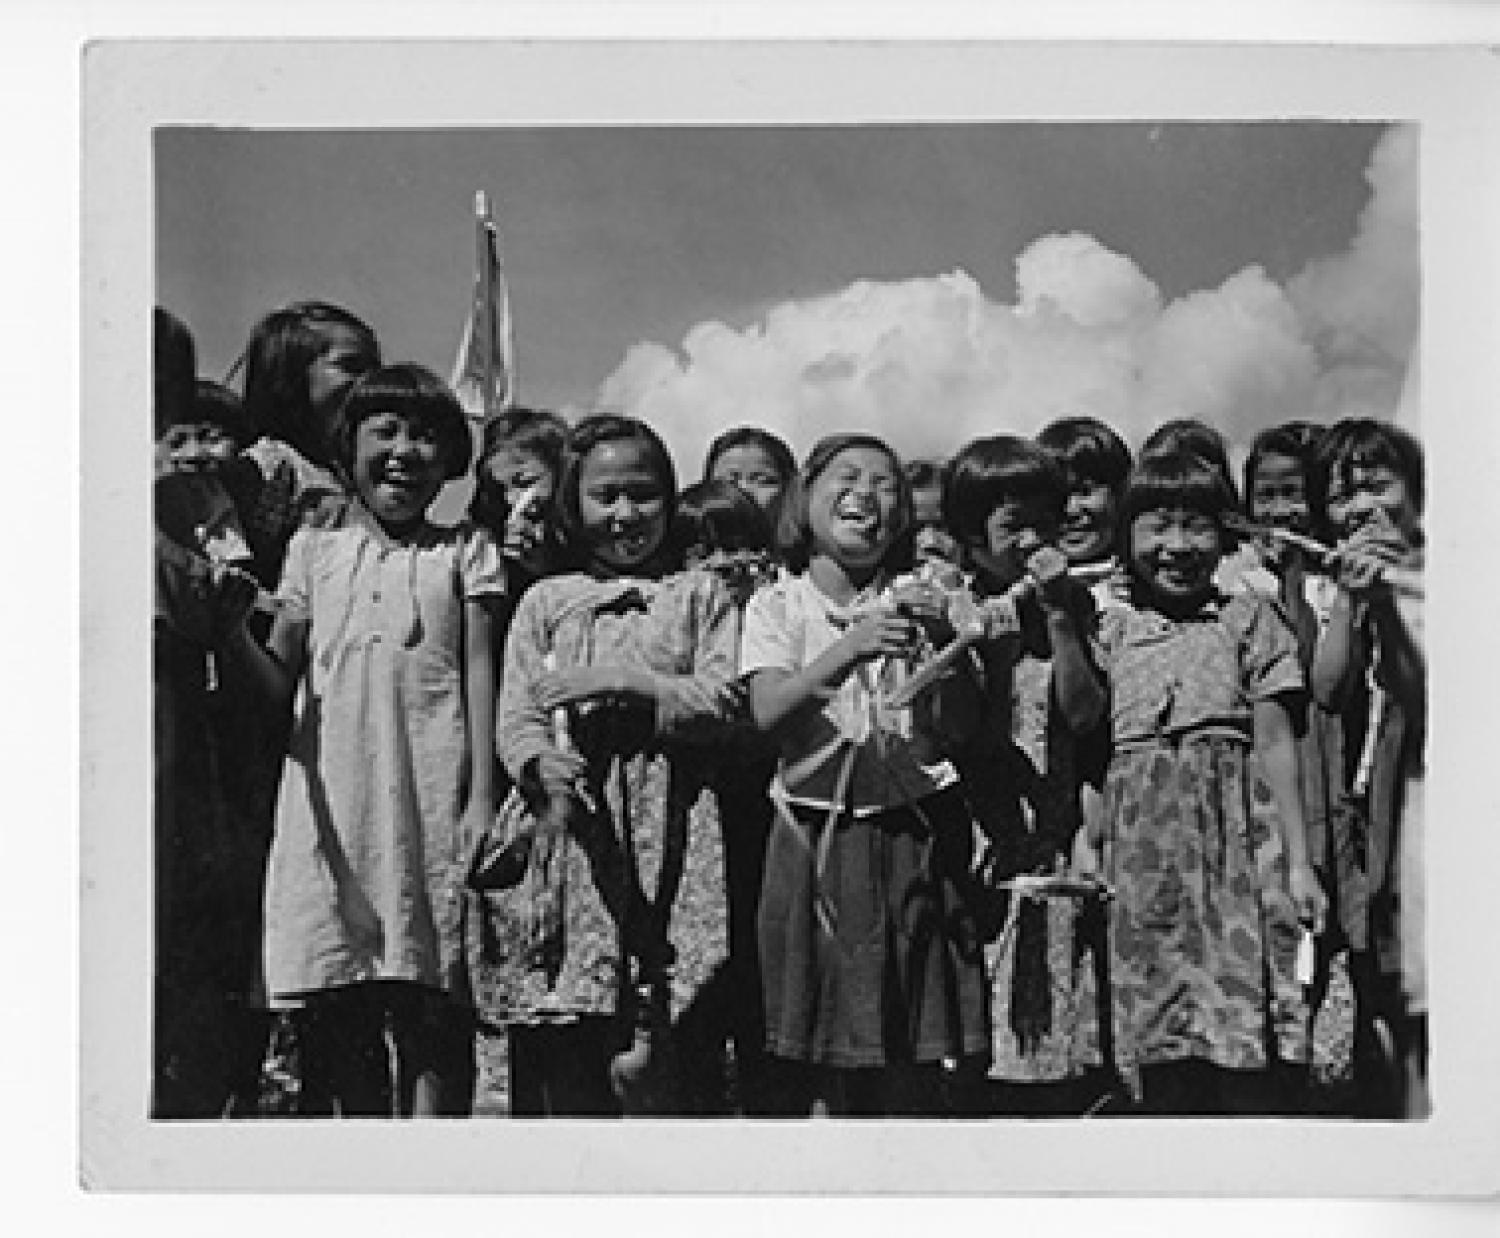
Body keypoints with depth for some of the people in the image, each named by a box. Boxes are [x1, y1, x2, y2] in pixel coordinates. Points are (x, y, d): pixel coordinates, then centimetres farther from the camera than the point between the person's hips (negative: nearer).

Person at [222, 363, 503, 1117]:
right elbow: (281, 682, 10)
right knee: (342, 1018, 1)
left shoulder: (464, 552, 12)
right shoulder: (315, 548, 15)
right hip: (333, 805, 2)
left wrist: (482, 800, -4)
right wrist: (232, 630, -11)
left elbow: (479, 671, 6)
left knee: (432, 1013, -5)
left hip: (431, 803, -1)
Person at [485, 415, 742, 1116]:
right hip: (567, 824, 1)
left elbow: (722, 702, 0)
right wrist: (545, 770, -15)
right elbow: (515, 720, 6)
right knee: (561, 1057, -3)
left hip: (666, 837, -1)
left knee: (646, 1065, -9)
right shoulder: (546, 601, 15)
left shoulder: (700, 594, 13)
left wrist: (623, 683, -9)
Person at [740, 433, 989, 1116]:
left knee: (911, 1063, 3)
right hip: (813, 837, -1)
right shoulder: (777, 604, 3)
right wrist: (848, 651, -28)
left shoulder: (915, 604, 6)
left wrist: (947, 645, -20)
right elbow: (768, 713, -13)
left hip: (906, 840, 1)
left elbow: (958, 728, -2)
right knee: (812, 1062, 2)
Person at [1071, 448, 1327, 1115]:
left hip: (1233, 831, -2)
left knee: (1247, 1050, -8)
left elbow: (1274, 742, 4)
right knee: (1157, 1039, 2)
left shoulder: (1247, 618, 8)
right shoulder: (1111, 631, 12)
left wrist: (1298, 861, -1)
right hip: (1139, 839, 2)